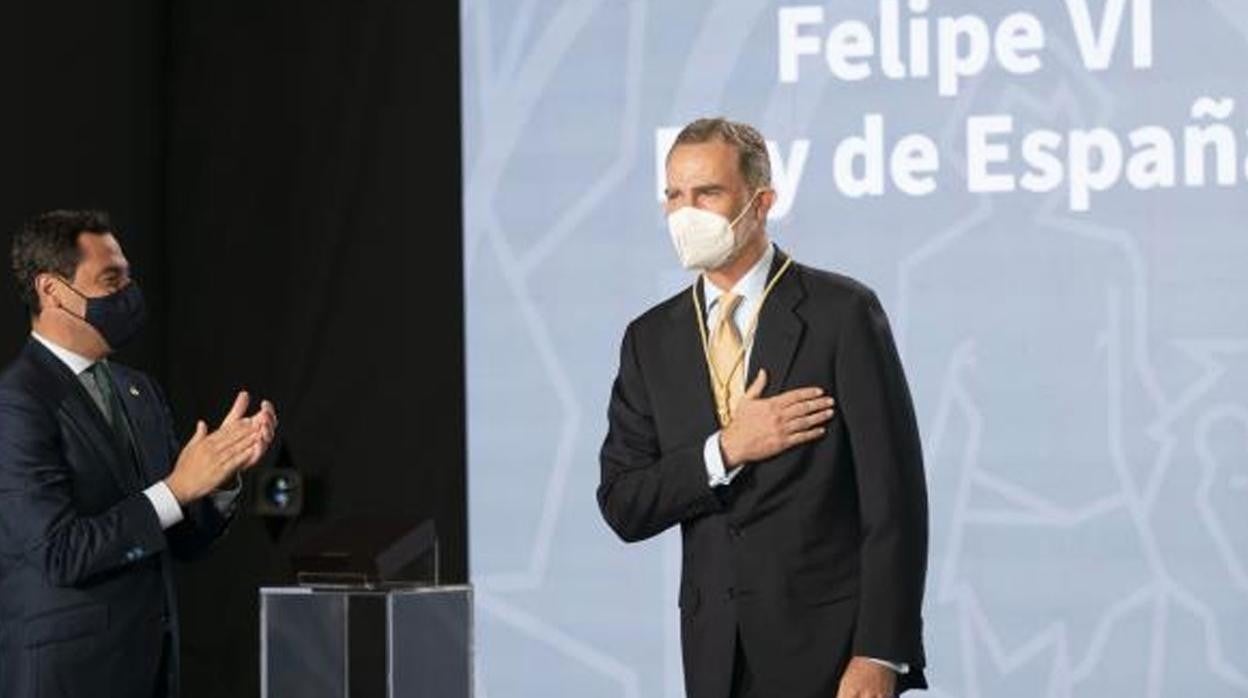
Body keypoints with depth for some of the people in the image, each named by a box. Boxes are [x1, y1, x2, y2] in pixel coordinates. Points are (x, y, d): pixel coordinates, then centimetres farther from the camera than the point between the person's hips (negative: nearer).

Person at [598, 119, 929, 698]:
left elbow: (893, 494, -8)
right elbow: (623, 506, 4)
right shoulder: (651, 339, 9)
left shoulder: (841, 313, -4)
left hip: (827, 647, -4)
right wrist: (726, 450, -12)